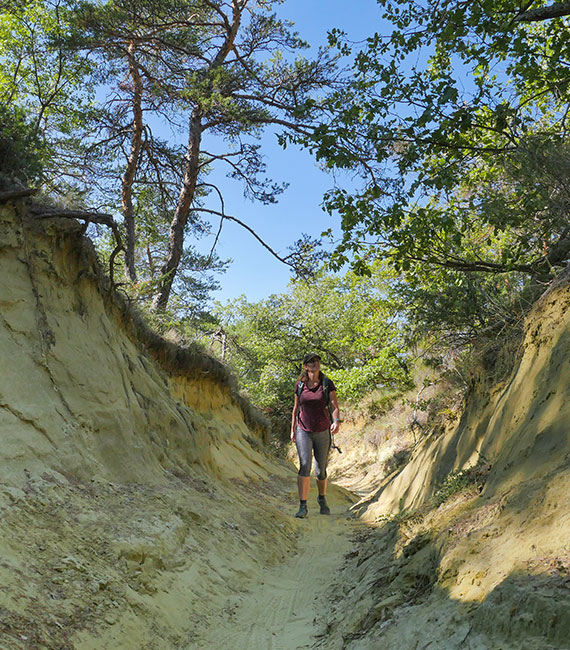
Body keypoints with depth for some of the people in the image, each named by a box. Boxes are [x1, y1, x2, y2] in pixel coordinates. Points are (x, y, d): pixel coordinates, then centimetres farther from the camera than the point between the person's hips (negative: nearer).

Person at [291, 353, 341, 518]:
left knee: (321, 471, 10)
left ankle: (322, 498, 39)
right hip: (303, 432, 0)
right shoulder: (300, 385, -1)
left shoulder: (327, 384, -7)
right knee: (305, 465, -20)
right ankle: (303, 507, -14)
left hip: (322, 433, 0)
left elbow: (335, 407, -14)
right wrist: (292, 430, 12)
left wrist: (336, 421, -34)